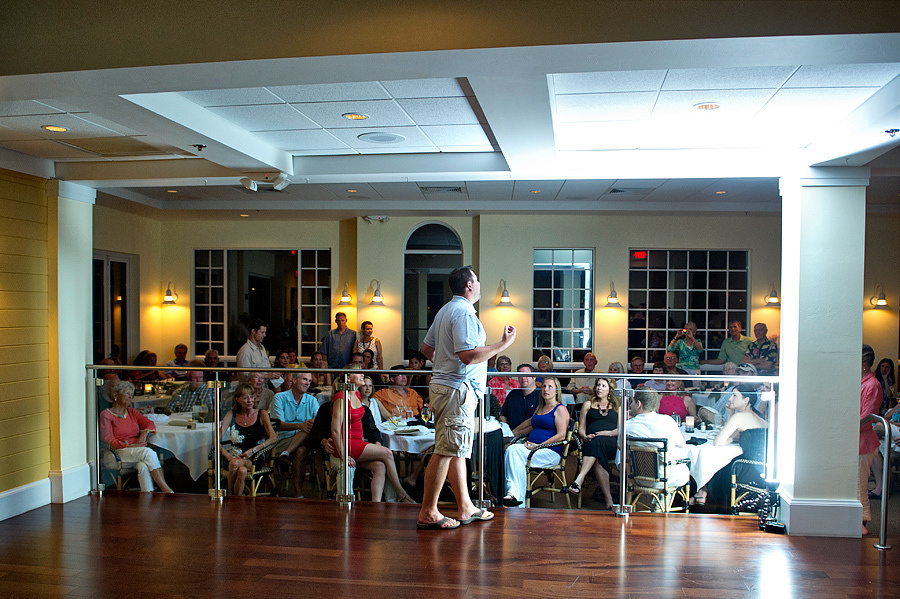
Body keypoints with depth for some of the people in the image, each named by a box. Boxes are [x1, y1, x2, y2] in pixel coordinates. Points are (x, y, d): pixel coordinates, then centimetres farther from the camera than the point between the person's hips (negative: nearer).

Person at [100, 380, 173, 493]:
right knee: (148, 452, -34)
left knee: (144, 466, -34)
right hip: (120, 453, -4)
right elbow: (108, 441, -4)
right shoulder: (106, 415, 6)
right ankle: (165, 489, -36)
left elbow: (150, 423, 14)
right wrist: (130, 446, -15)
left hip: (138, 452, 4)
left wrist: (144, 435, -10)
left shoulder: (132, 412, 23)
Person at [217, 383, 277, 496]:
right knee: (241, 471, -34)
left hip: (254, 459, -1)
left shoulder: (261, 414, 9)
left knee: (235, 463, -34)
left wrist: (253, 450, -15)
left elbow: (273, 438, -3)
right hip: (234, 456, 1)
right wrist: (227, 455, -14)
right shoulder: (232, 415, 13)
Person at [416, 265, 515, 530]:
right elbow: (468, 355, -24)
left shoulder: (445, 310, 18)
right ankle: (427, 513, -2)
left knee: (457, 449, 13)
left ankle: (465, 508, 21)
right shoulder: (464, 312, -15)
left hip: (443, 385, 11)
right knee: (447, 450, -7)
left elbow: (426, 348, 22)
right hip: (457, 389, -11)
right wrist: (503, 344, -16)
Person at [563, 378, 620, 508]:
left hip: (612, 444, -2)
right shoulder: (588, 404, 28)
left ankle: (579, 479, -53)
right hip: (591, 443, 2)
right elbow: (581, 428, 20)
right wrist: (585, 437, -4)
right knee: (598, 459, -38)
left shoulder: (617, 406, 26)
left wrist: (609, 433, -8)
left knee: (597, 442, -41)